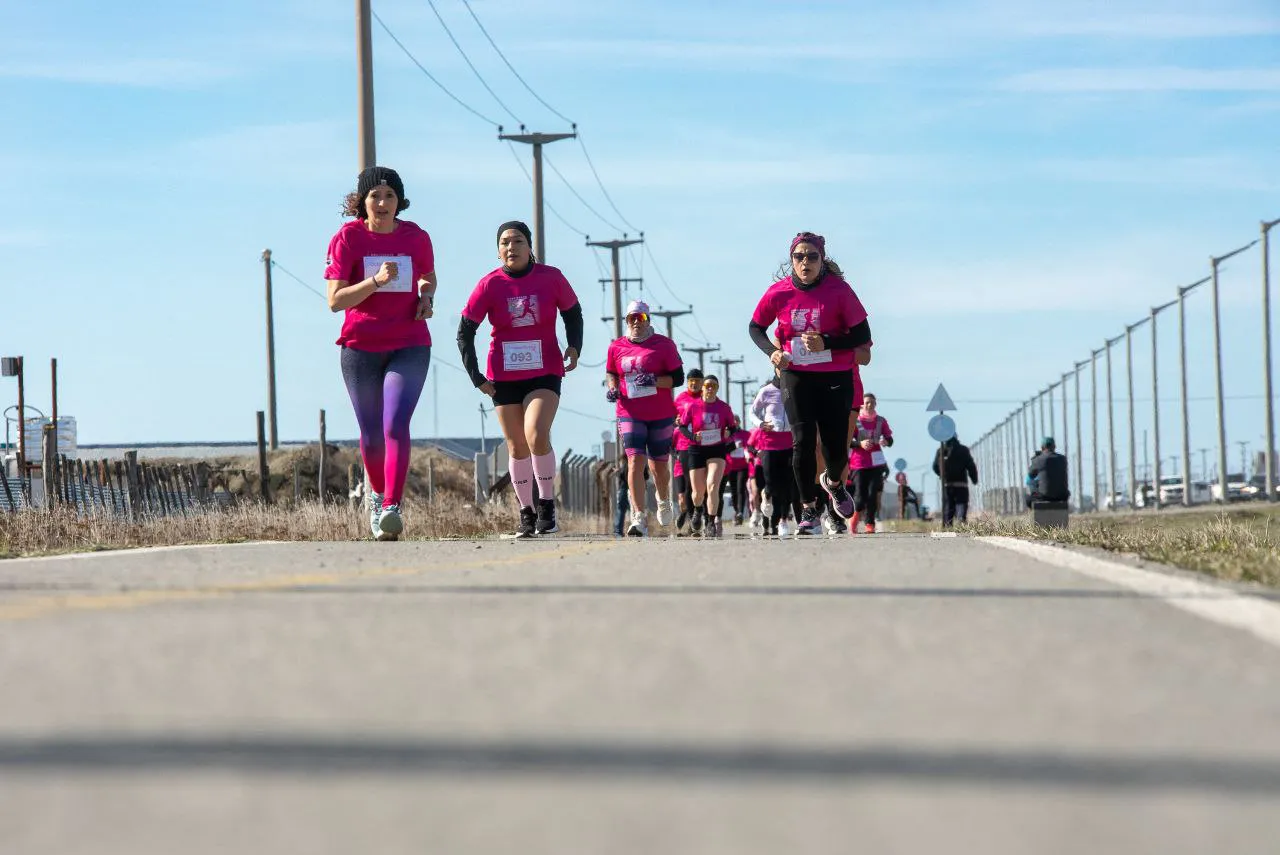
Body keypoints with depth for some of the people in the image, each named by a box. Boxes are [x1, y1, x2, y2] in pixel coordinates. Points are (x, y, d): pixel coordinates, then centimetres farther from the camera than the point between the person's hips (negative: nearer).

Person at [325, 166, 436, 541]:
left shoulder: (416, 237, 2)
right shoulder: (347, 238, -5)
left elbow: (429, 278, 22)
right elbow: (334, 300, -11)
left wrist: (427, 298, 0)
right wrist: (376, 281, -23)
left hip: (409, 346, 0)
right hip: (360, 347, 0)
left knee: (396, 425, -18)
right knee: (372, 434, 8)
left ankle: (392, 508, -26)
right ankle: (377, 493, 36)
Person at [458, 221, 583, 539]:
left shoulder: (551, 278, -4)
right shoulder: (490, 285, -5)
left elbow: (572, 312, 13)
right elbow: (464, 332, -1)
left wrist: (574, 346, -3)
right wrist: (476, 377, -6)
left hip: (545, 372, -1)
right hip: (503, 378, 2)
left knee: (536, 435, -21)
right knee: (517, 447, 4)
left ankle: (547, 506, -8)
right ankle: (526, 514, 16)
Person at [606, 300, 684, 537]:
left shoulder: (663, 344, -2)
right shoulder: (617, 346, 5)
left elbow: (678, 378, -4)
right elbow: (610, 373, 20)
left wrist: (654, 380, -20)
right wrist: (612, 387, -3)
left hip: (661, 415, 0)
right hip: (630, 415, 0)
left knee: (659, 463, 12)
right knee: (635, 460, -15)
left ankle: (664, 502, 45)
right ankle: (639, 519, -20)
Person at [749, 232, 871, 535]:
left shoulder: (839, 290, -9)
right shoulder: (779, 293, -4)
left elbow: (862, 335, -7)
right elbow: (756, 327, 12)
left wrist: (826, 343, -19)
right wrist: (772, 352, -7)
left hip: (836, 379, -1)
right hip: (796, 377, 1)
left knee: (835, 445, 3)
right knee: (803, 441, -10)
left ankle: (833, 482, 39)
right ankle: (808, 510, 3)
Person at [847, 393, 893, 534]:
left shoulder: (880, 421, 7)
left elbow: (890, 439, 9)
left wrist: (886, 441, -15)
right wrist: (860, 444, -19)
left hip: (876, 463, 2)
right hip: (858, 463, -2)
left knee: (873, 494, -6)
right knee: (860, 494, -6)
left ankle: (870, 524, -1)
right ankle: (856, 514, 25)